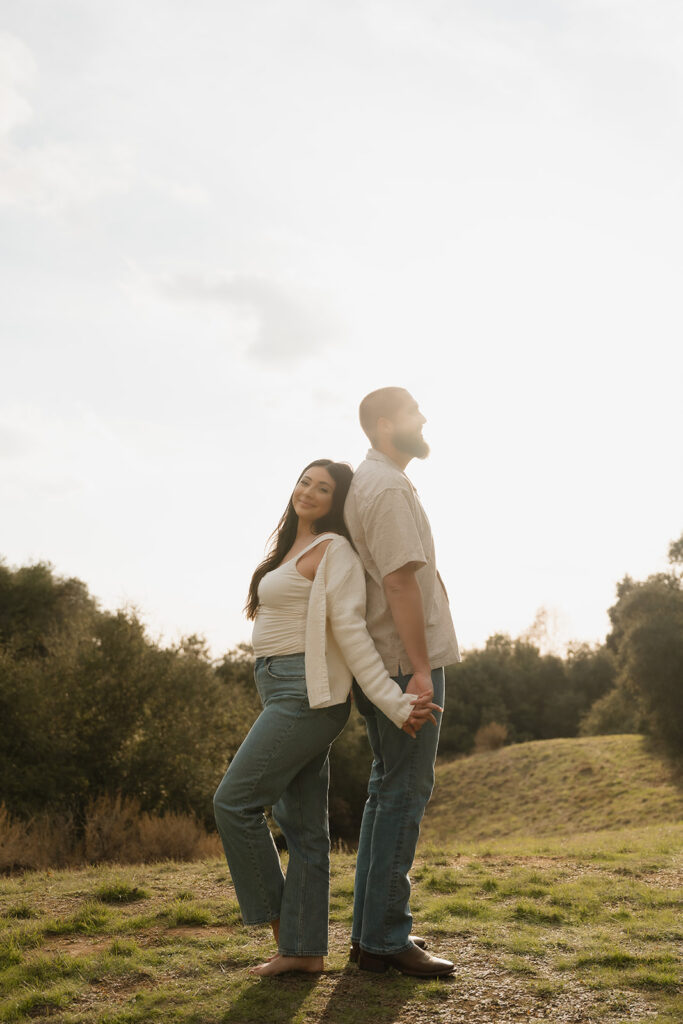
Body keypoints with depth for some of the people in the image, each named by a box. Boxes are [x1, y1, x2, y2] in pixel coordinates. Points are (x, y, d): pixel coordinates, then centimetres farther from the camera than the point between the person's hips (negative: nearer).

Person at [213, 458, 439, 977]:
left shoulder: (334, 551, -9)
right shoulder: (292, 551, 18)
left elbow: (351, 632, -15)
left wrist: (395, 704, -21)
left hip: (307, 695, -9)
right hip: (285, 695, 9)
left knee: (235, 801, -7)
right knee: (303, 827, 9)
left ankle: (277, 913, 8)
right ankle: (305, 949, 13)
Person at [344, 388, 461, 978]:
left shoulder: (366, 482, 18)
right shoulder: (388, 488, -15)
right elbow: (399, 581, -21)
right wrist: (421, 666, -22)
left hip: (385, 664, 10)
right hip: (405, 662, -10)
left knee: (389, 789, 14)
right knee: (405, 793, -6)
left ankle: (372, 929, 21)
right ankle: (385, 939, 0)